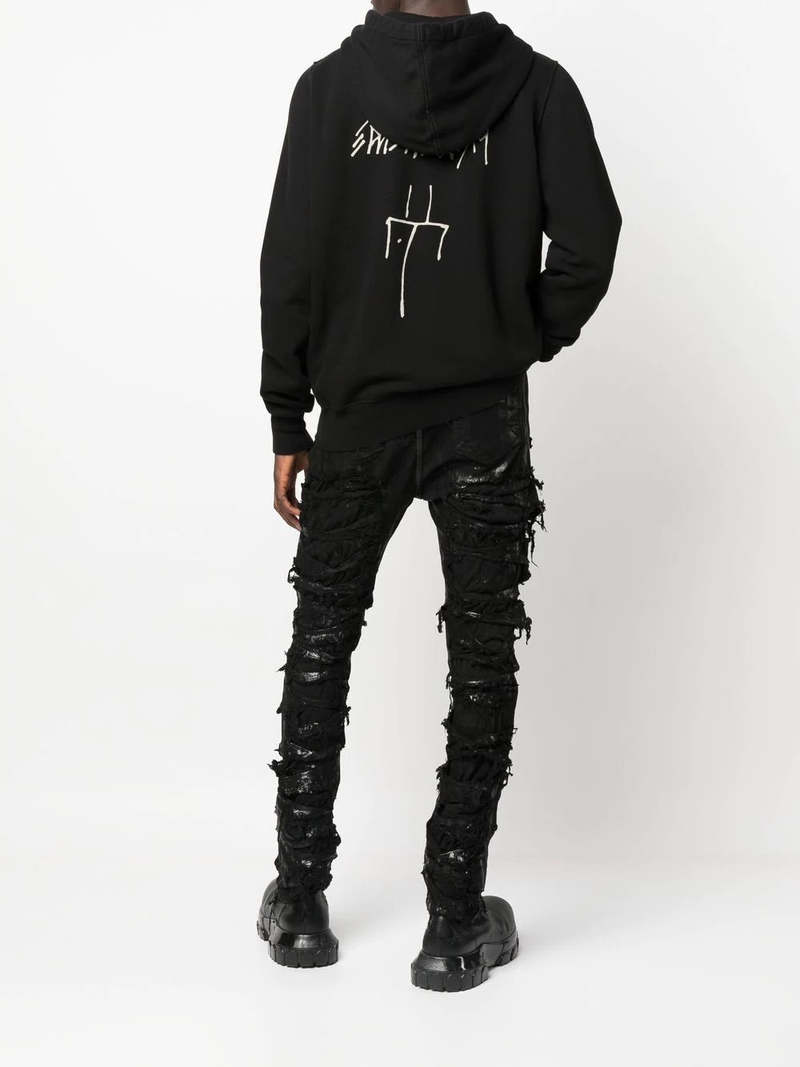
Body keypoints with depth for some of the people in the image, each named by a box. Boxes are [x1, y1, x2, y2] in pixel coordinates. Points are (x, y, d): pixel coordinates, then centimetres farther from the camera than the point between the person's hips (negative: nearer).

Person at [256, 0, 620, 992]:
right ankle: (456, 925, 11)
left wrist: (288, 422, 1)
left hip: (359, 415, 1)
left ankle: (299, 903, 20)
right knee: (481, 658, 7)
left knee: (322, 640, 16)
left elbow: (290, 263, -6)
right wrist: (528, 342, 7)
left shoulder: (330, 85, -3)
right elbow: (588, 240, -10)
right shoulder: (535, 84, -1)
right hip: (486, 420, 0)